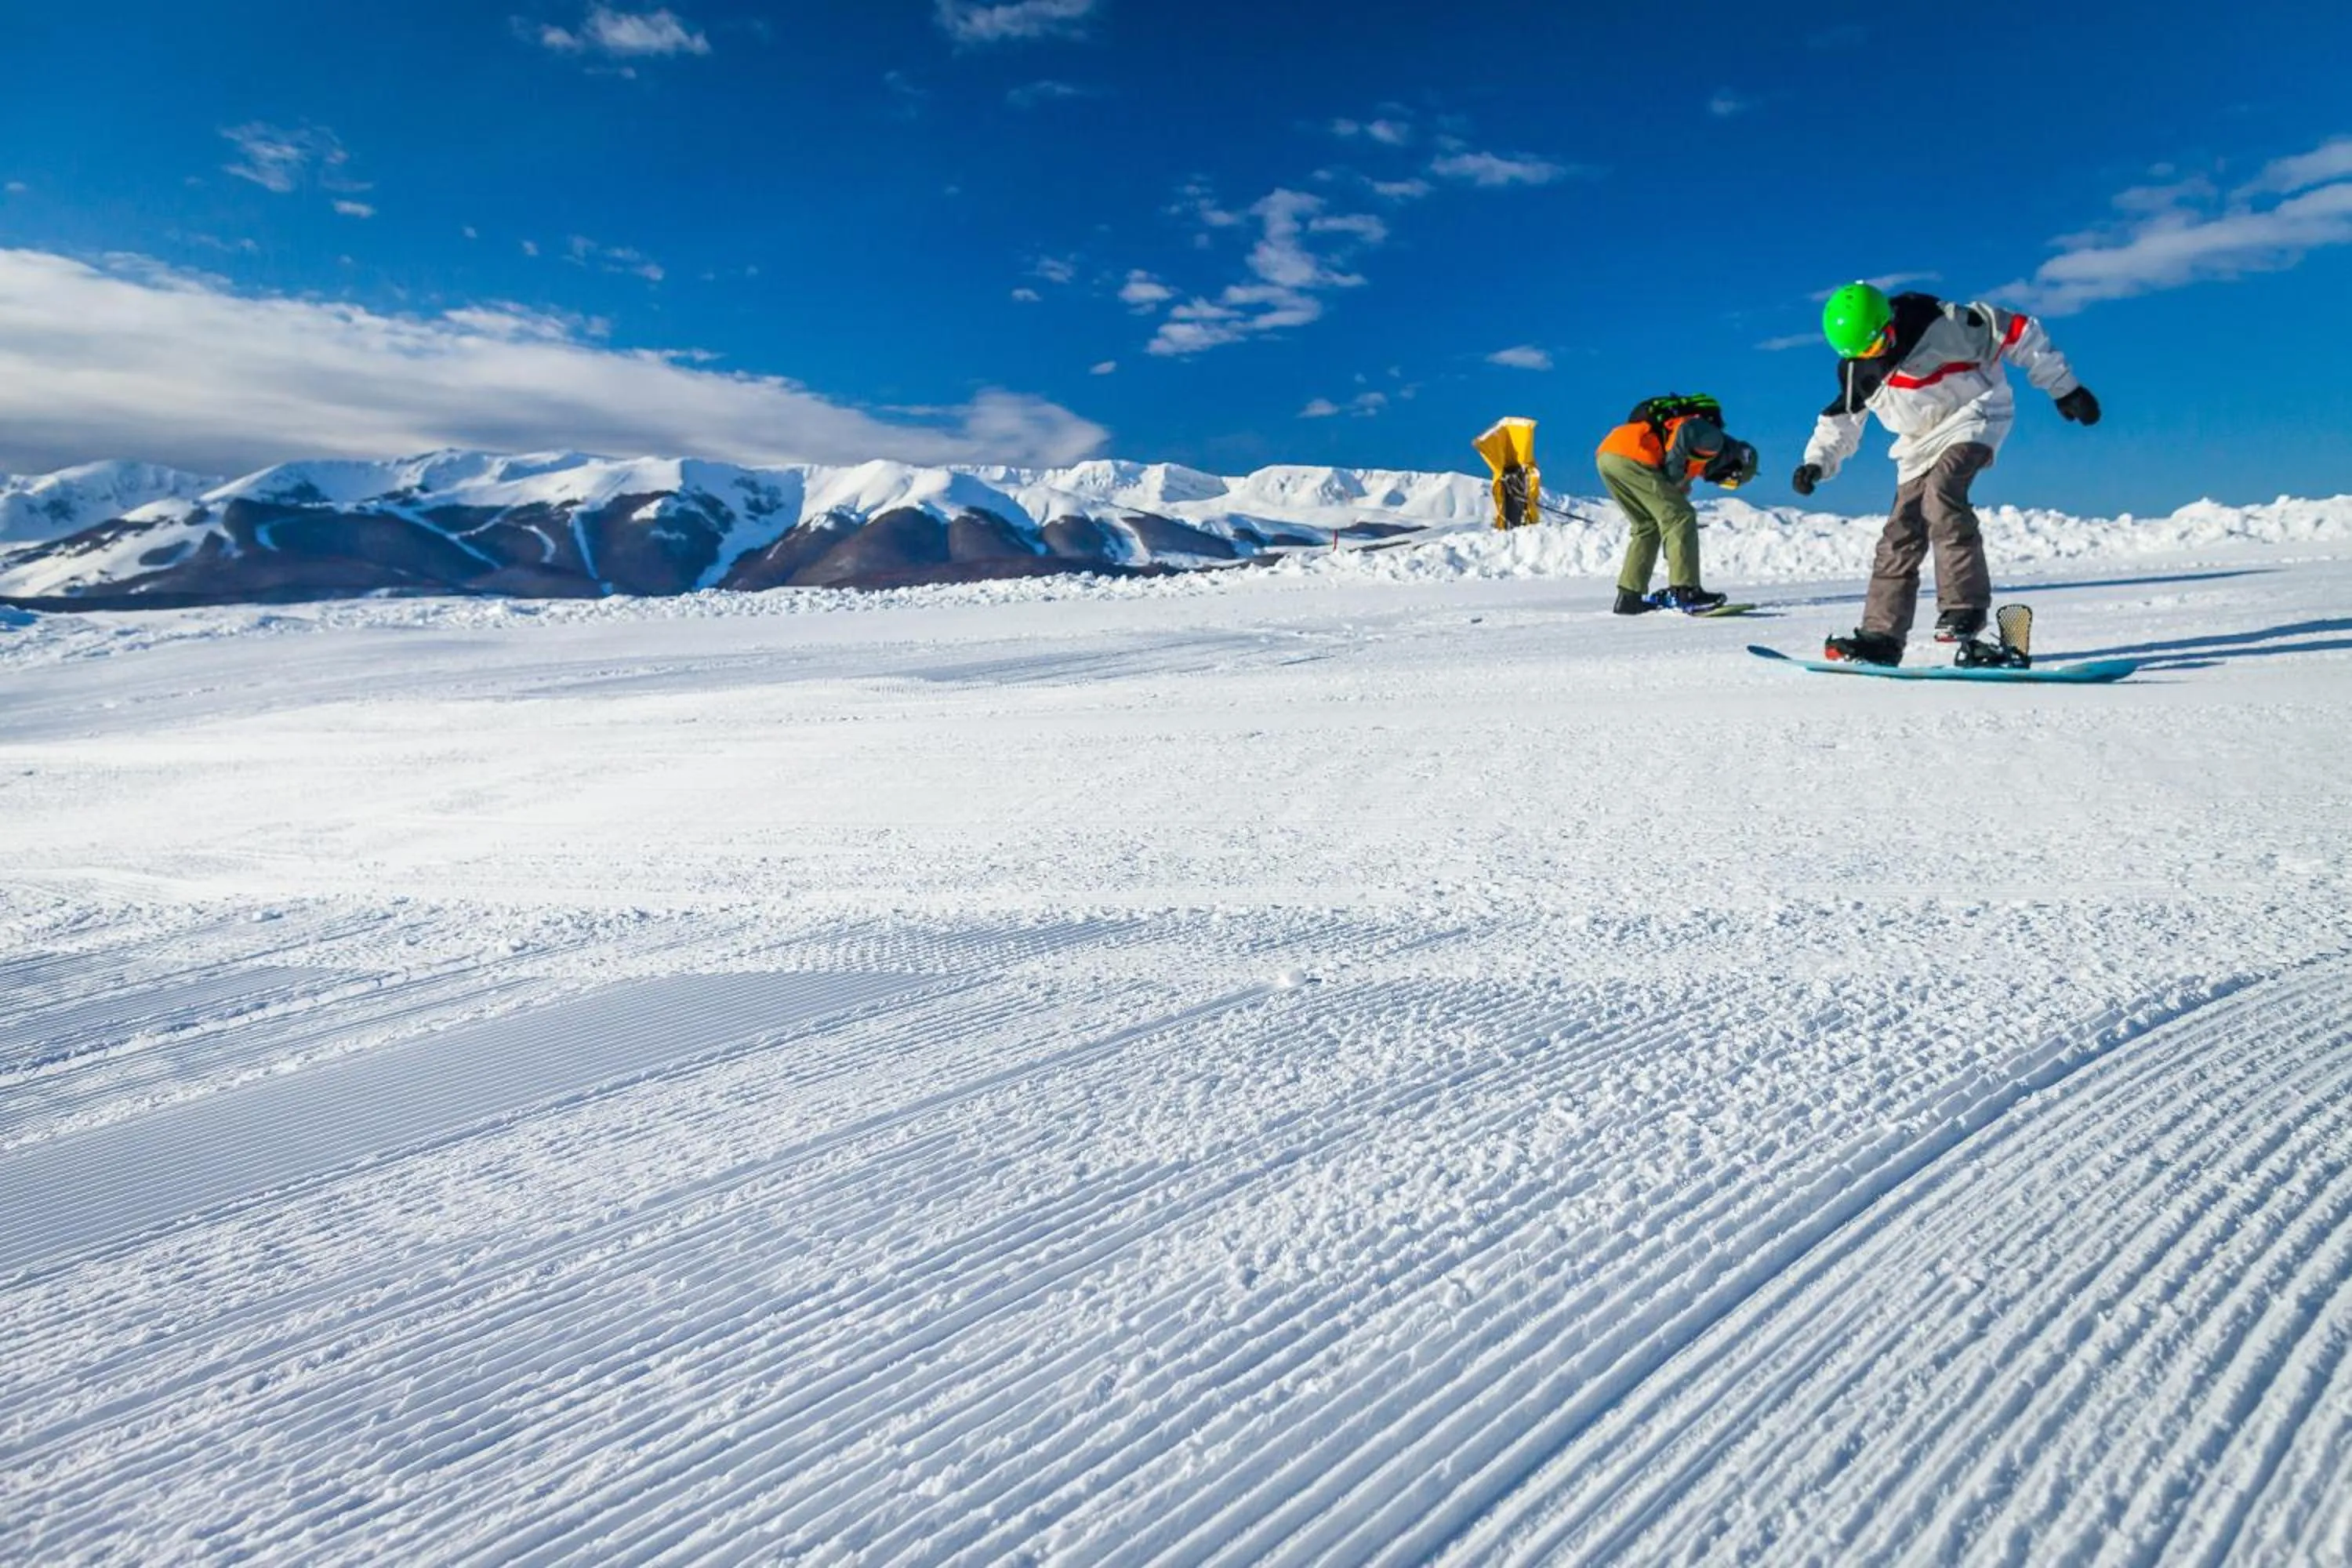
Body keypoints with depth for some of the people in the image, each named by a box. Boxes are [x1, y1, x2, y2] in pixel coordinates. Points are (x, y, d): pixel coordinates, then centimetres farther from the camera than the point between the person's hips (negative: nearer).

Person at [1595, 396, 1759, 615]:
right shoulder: (1715, 441, 5)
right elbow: (1688, 431, -14)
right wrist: (1674, 471, -10)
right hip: (1631, 456, -9)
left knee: (1647, 526, 19)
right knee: (1682, 518, -4)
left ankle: (1629, 596, 15)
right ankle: (1685, 592, -11)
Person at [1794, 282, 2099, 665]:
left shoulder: (1941, 324, -21)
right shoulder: (1855, 371, -4)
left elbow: (2017, 331, -12)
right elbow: (1840, 421, 11)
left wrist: (2064, 387, -8)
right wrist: (1816, 463, -6)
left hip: (1973, 417, -6)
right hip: (1920, 445, 6)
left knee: (1941, 490, -33)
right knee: (1901, 534, -1)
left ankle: (1965, 608, -34)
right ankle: (1881, 635, 4)